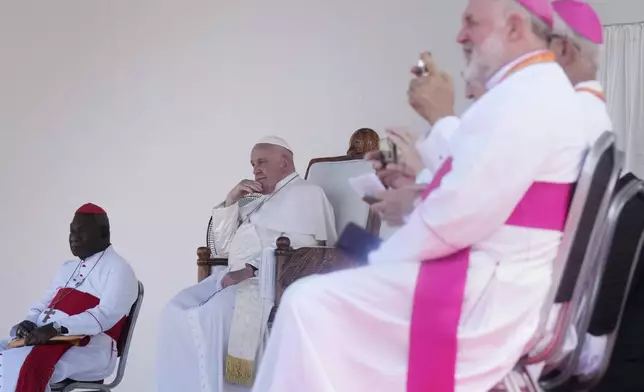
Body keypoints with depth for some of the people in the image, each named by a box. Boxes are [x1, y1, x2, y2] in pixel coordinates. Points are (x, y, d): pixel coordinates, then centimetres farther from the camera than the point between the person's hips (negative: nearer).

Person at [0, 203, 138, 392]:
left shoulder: (119, 270, -2)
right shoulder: (67, 268, 26)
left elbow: (105, 315, -16)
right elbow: (43, 304, 27)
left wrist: (56, 328, -27)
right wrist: (29, 323, 1)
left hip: (88, 349, -8)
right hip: (45, 338, 8)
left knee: (20, 364, -34)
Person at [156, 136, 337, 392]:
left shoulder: (306, 193, 4)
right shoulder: (258, 201, 29)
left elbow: (297, 247, -12)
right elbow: (223, 247, 22)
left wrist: (251, 269, -20)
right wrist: (231, 201, 10)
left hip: (272, 281, -8)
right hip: (238, 278, 8)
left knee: (209, 316, -29)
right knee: (177, 311, -16)